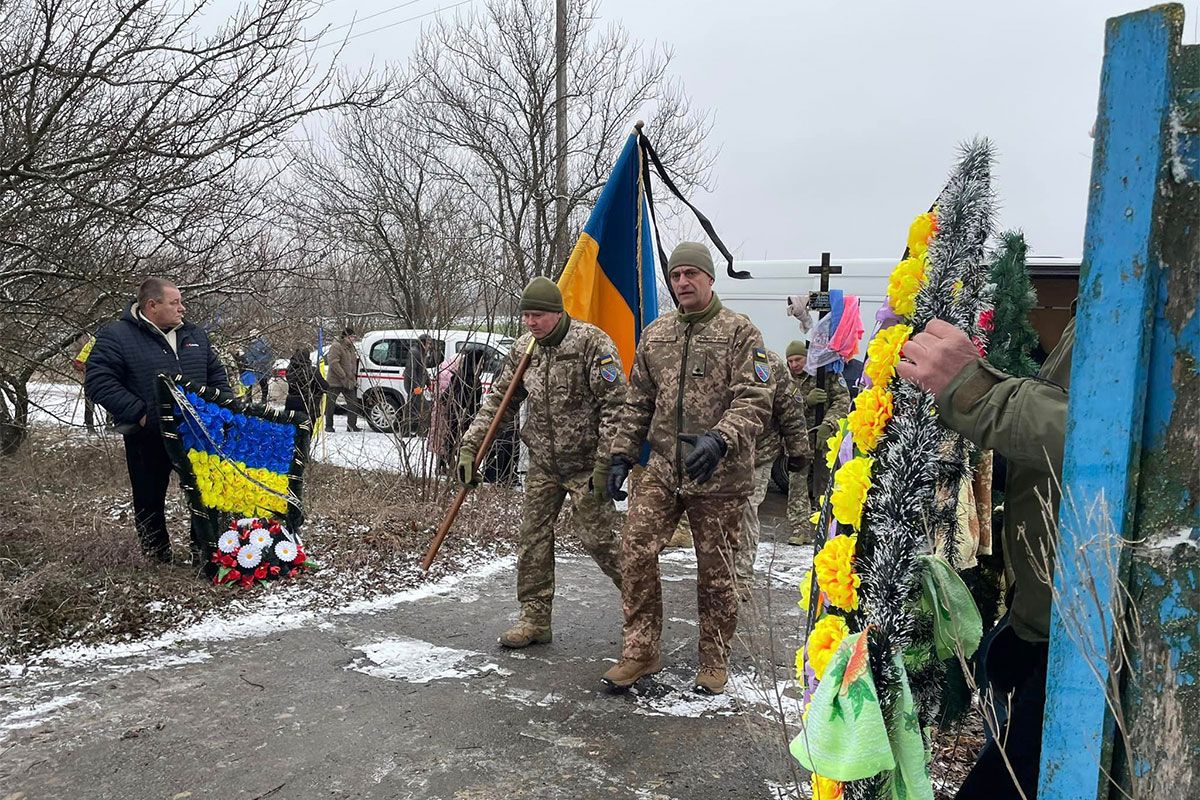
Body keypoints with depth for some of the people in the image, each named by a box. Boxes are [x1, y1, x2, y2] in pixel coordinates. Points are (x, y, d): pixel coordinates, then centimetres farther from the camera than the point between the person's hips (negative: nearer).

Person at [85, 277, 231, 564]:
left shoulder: (194, 335, 9)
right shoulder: (116, 336, -7)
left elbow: (216, 374, 17)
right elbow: (97, 381, -13)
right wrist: (138, 413, -19)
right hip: (148, 438, -4)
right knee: (149, 500, 9)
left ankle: (205, 551, 23)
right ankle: (158, 561, 25)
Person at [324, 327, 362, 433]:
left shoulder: (351, 347, 14)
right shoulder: (336, 346, -12)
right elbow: (334, 364, -21)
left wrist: (353, 378, 11)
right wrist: (344, 378, -23)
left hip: (348, 382, 7)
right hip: (335, 381, -7)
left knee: (353, 403, 0)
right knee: (330, 404, 2)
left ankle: (352, 425, 6)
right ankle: (329, 426, 13)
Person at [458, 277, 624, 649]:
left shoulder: (592, 342, -16)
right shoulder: (523, 349, 5)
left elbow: (615, 404, -19)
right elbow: (497, 399, 11)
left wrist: (605, 463, -22)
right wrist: (469, 446, 4)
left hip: (585, 465, -6)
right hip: (542, 464, 6)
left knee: (599, 538, -3)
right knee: (533, 538, 6)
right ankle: (535, 619, 18)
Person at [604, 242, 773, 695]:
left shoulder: (740, 333, -4)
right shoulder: (654, 335, 11)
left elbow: (754, 401, -13)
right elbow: (638, 403, 17)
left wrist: (720, 440, -30)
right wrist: (622, 455, 9)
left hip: (719, 475, -4)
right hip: (662, 470, 4)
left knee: (715, 572, 7)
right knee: (636, 553, -3)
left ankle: (714, 662, 25)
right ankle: (640, 652, 14)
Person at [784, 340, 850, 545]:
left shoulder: (828, 374, -1)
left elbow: (842, 401, -8)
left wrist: (827, 424, -21)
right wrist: (805, 401, -21)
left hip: (824, 436, -1)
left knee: (824, 482, 5)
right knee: (797, 482, -9)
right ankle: (801, 528, -6)